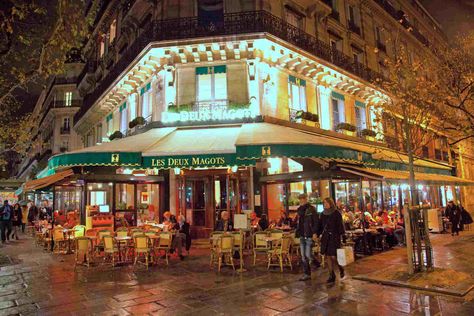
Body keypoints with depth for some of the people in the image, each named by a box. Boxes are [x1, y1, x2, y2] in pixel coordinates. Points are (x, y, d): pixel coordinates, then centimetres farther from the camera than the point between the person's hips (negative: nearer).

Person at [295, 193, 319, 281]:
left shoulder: (311, 209, -9)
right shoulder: (300, 210, 12)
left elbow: (316, 221, -13)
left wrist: (314, 232, -19)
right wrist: (297, 232, 13)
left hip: (309, 235, -7)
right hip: (302, 236, 7)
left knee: (308, 255, -7)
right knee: (303, 256, 9)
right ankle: (306, 274, 18)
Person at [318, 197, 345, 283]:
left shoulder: (337, 213, -6)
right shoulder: (323, 214, 9)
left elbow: (340, 226, -8)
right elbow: (320, 226, 12)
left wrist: (343, 236, -13)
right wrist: (317, 235, 6)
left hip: (334, 237, -5)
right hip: (325, 237, 5)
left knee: (333, 257, -6)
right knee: (328, 257, 5)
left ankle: (341, 268, 24)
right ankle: (331, 275, 15)